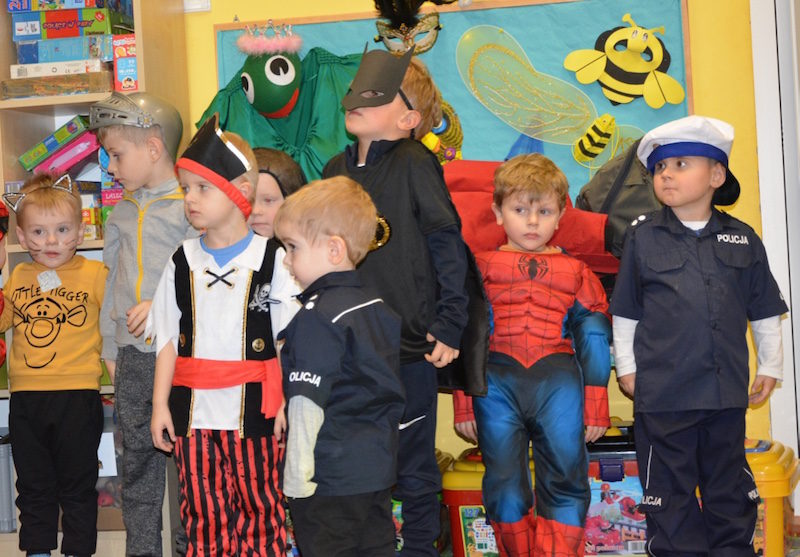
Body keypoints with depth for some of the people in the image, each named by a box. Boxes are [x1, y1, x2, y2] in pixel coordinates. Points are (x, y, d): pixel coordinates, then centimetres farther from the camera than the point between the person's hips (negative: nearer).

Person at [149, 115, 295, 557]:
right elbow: (169, 339, 10)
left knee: (260, 510, 4)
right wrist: (160, 404, 6)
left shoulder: (270, 258, -3)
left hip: (253, 409, -3)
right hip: (193, 410, 4)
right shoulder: (182, 262, 8)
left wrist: (287, 402, -7)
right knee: (203, 513, 8)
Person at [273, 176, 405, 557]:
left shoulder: (316, 317, -18)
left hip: (331, 481, -8)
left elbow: (308, 405, -20)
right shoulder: (377, 306, 7)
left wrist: (296, 479, -16)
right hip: (379, 466, 8)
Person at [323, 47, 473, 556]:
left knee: (414, 466, 7)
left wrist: (449, 328, -11)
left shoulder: (415, 165, -8)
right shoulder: (336, 171, 8)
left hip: (409, 347, -5)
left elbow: (448, 248, -9)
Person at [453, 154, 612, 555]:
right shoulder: (481, 267, 10)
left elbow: (594, 341, 11)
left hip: (558, 380, 0)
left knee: (566, 479, -1)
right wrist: (464, 404, 5)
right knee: (504, 482, 4)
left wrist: (596, 406, 7)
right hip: (496, 382, 0)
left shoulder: (576, 272, 11)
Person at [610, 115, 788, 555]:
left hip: (726, 390, 2)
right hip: (661, 391, -2)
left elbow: (765, 311, 11)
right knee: (670, 490, 6)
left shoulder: (742, 239, 4)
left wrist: (770, 366, 12)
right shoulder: (643, 237, 0)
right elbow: (625, 312, 5)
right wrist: (626, 367, 3)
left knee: (730, 486, 13)